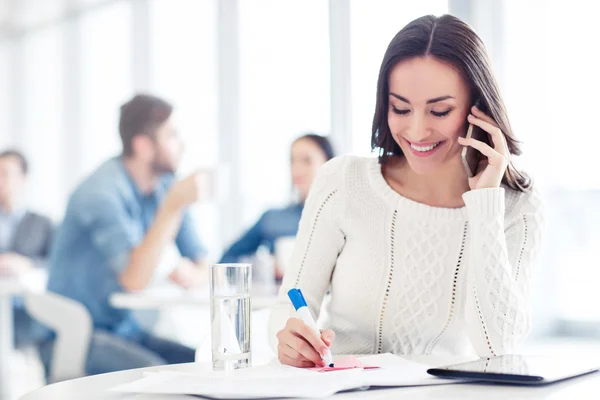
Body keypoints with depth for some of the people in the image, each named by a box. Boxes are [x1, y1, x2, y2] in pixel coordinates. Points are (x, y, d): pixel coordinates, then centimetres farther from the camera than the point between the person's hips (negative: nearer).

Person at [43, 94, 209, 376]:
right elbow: (134, 280, -28)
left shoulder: (164, 187, 6)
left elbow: (202, 269, 8)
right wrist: (173, 208, -31)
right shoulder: (102, 193, -19)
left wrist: (192, 274, -17)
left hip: (126, 329, 7)